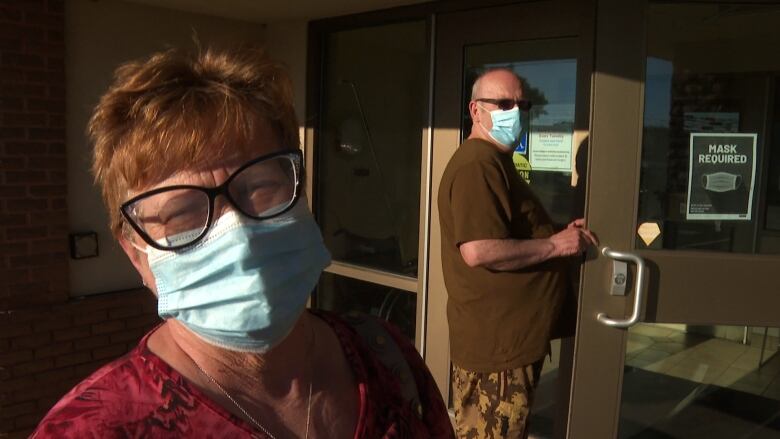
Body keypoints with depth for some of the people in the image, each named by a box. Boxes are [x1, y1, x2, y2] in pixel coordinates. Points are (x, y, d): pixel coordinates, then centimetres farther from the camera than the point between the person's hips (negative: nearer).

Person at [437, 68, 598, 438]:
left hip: (509, 336, 11)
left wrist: (561, 233, 8)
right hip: (495, 340, -11)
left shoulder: (497, 162, 17)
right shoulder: (477, 165, -19)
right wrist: (555, 245, -19)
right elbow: (478, 251, -30)